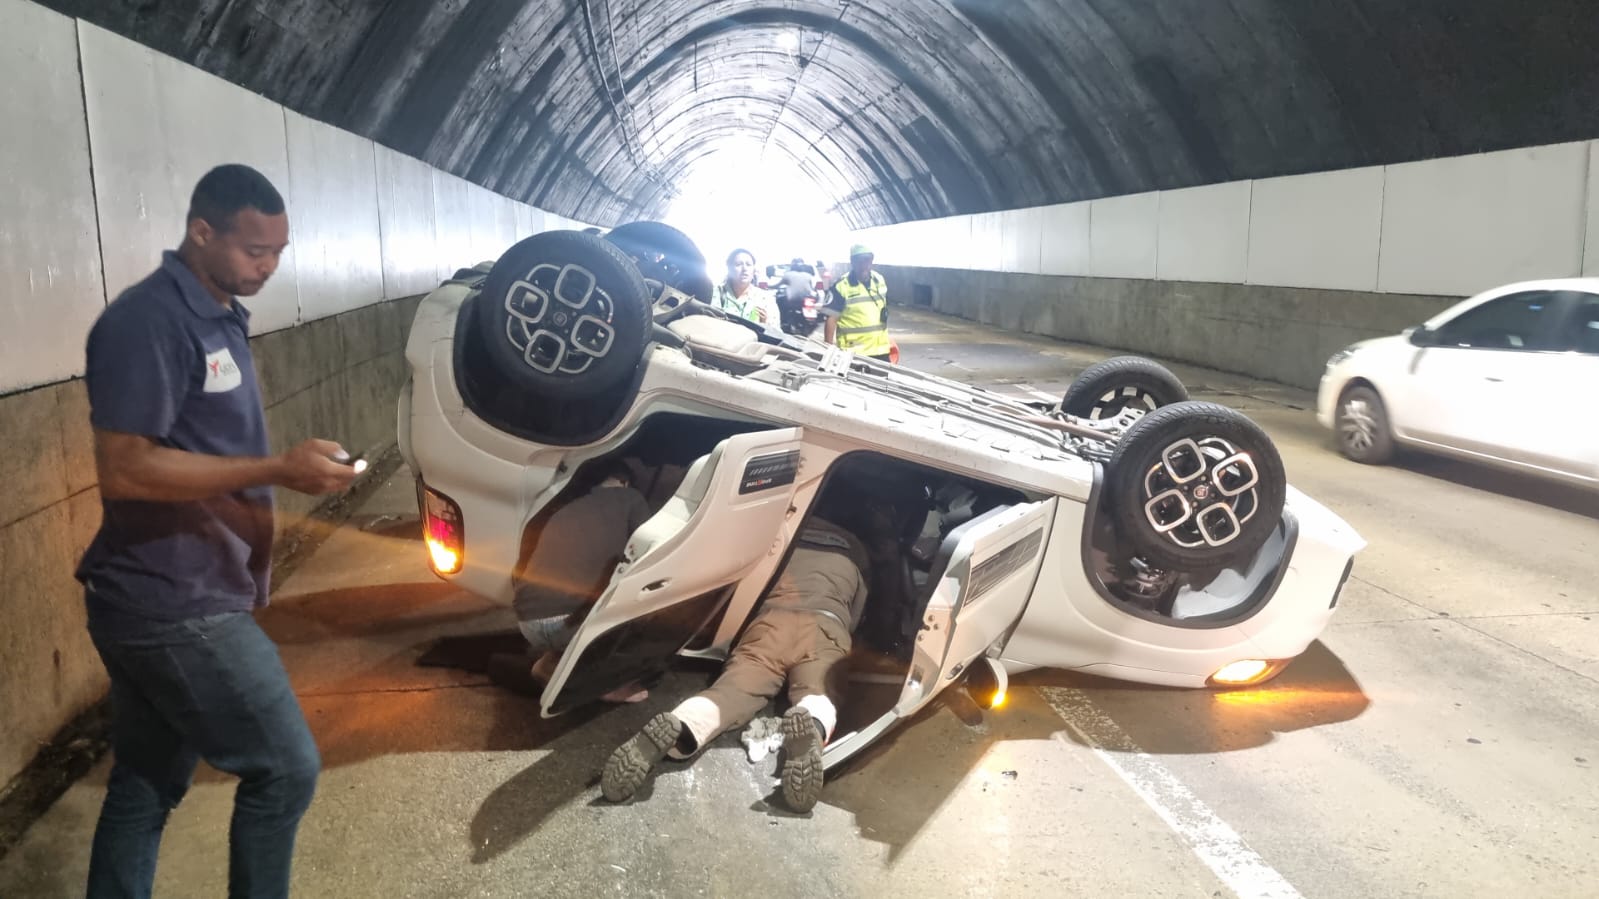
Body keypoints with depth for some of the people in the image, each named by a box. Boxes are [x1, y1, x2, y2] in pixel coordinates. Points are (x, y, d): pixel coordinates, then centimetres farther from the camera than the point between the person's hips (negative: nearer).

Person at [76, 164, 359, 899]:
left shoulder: (218, 316, 12)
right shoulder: (146, 321, -18)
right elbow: (124, 469, -23)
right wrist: (279, 470, -25)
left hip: (169, 599, 9)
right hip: (174, 607, -9)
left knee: (145, 785, 17)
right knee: (285, 768, 0)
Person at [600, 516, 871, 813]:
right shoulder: (856, 549, 38)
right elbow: (856, 616, 40)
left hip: (773, 620, 0)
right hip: (827, 627, 0)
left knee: (733, 690, -20)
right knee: (819, 695, -20)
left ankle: (677, 727, -54)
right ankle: (812, 729, -60)